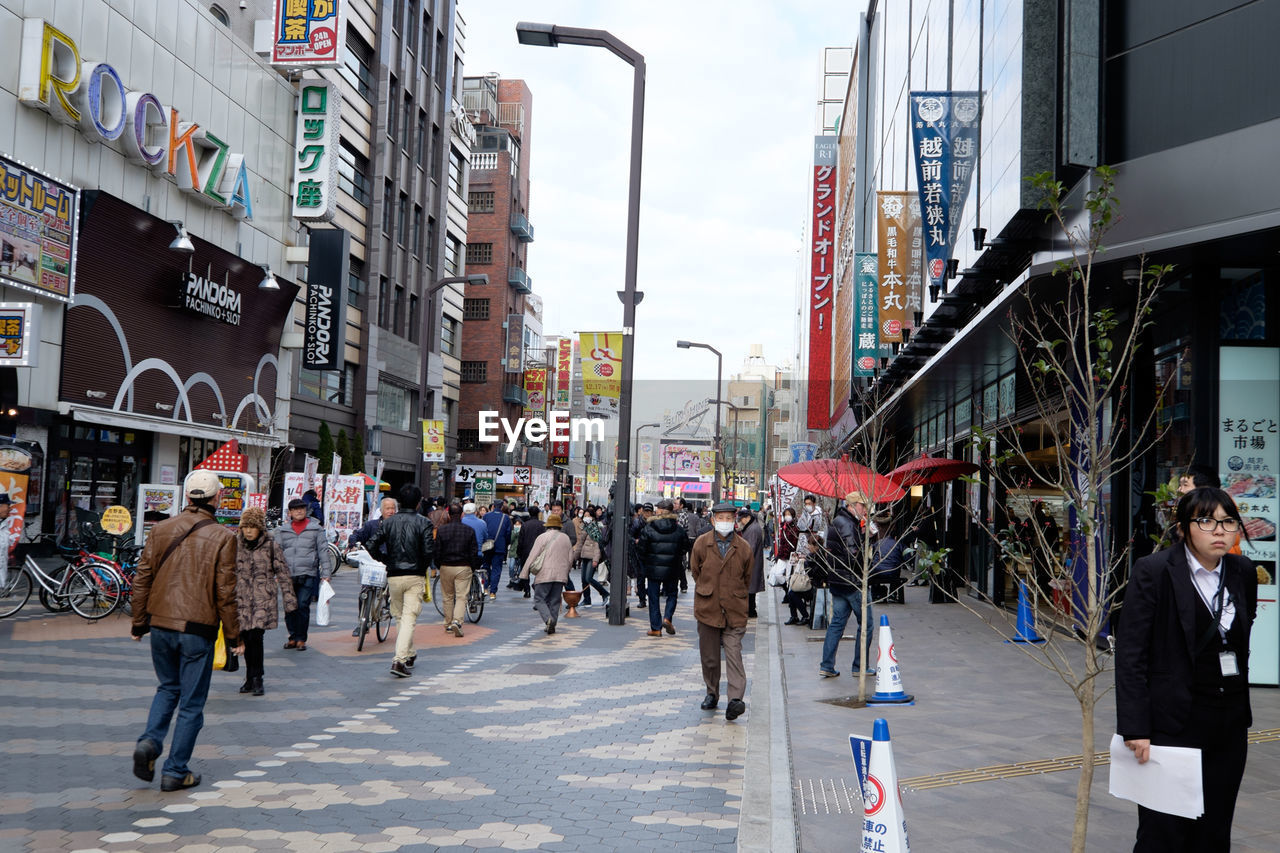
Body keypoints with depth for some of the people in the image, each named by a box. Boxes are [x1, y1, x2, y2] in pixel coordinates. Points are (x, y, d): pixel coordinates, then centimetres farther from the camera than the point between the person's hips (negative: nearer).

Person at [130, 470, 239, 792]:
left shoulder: (160, 530, 3)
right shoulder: (222, 537, -9)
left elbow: (142, 580, 6)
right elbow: (225, 592, -9)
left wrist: (139, 624, 16)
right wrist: (233, 636, 0)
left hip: (161, 625, 4)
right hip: (197, 630, -4)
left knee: (168, 688, 23)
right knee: (192, 702, 7)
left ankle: (150, 741, 2)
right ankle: (175, 771, 11)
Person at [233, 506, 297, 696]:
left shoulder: (271, 546, -1)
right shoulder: (236, 545, 5)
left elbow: (283, 574, 2)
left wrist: (289, 601, 1)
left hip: (263, 599, -3)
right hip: (241, 599, 3)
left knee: (255, 636, -14)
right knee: (246, 638, 5)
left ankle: (256, 679, -3)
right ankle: (251, 678, 18)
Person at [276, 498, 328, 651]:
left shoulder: (316, 529, 7)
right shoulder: (282, 530, 12)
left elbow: (323, 551, 6)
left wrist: (325, 573, 1)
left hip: (308, 575, -2)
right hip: (288, 575, 3)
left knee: (303, 606, -8)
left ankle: (301, 639, 2)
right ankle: (293, 637, 19)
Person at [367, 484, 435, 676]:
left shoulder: (388, 522, 3)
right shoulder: (423, 522, -6)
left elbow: (372, 547, -1)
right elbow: (429, 551, -14)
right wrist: (423, 568, 5)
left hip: (393, 576, 3)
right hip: (415, 576, -3)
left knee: (399, 617, 18)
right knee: (409, 618, -5)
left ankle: (409, 655, 30)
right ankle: (399, 660, -16)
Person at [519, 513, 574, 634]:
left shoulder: (542, 537, -3)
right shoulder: (566, 538, 11)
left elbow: (532, 556, -5)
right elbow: (570, 558, 15)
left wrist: (525, 573, 0)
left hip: (544, 574, -4)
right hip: (561, 576, 4)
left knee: (539, 599, -1)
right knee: (554, 601, 10)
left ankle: (548, 619, -23)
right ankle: (552, 625, 8)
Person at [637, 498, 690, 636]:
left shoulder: (648, 528, -7)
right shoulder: (679, 530, -3)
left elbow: (641, 549, -4)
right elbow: (685, 549, 3)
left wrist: (644, 565, 11)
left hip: (653, 568, -1)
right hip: (672, 569, 1)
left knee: (653, 597, 7)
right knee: (671, 594, 18)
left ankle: (656, 628, 8)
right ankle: (667, 618, -4)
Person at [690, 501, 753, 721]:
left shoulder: (743, 547, 0)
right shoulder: (701, 544, 0)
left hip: (734, 611, -1)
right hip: (707, 609, 1)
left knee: (733, 653, -11)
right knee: (709, 656, 10)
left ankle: (736, 699, -17)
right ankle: (712, 693, 27)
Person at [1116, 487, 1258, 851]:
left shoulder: (1244, 572, 5)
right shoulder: (1152, 571, -11)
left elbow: (1241, 640, 16)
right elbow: (1130, 653, -13)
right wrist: (1135, 729, -17)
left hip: (1230, 725, 5)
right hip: (1174, 722, -5)